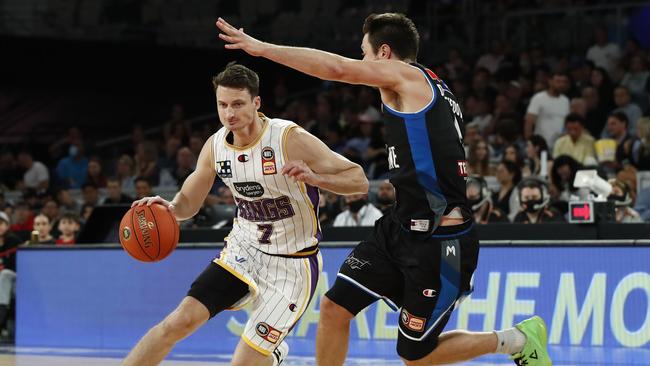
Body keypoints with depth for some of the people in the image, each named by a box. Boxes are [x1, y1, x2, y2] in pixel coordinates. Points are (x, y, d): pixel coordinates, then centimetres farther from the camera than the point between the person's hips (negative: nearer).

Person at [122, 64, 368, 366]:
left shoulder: (290, 139, -21)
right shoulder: (215, 146, -5)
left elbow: (359, 181, -19)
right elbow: (188, 203, 10)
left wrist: (313, 177, -38)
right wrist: (168, 208, -14)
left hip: (291, 264, -4)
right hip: (244, 249, 5)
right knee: (179, 321, -11)